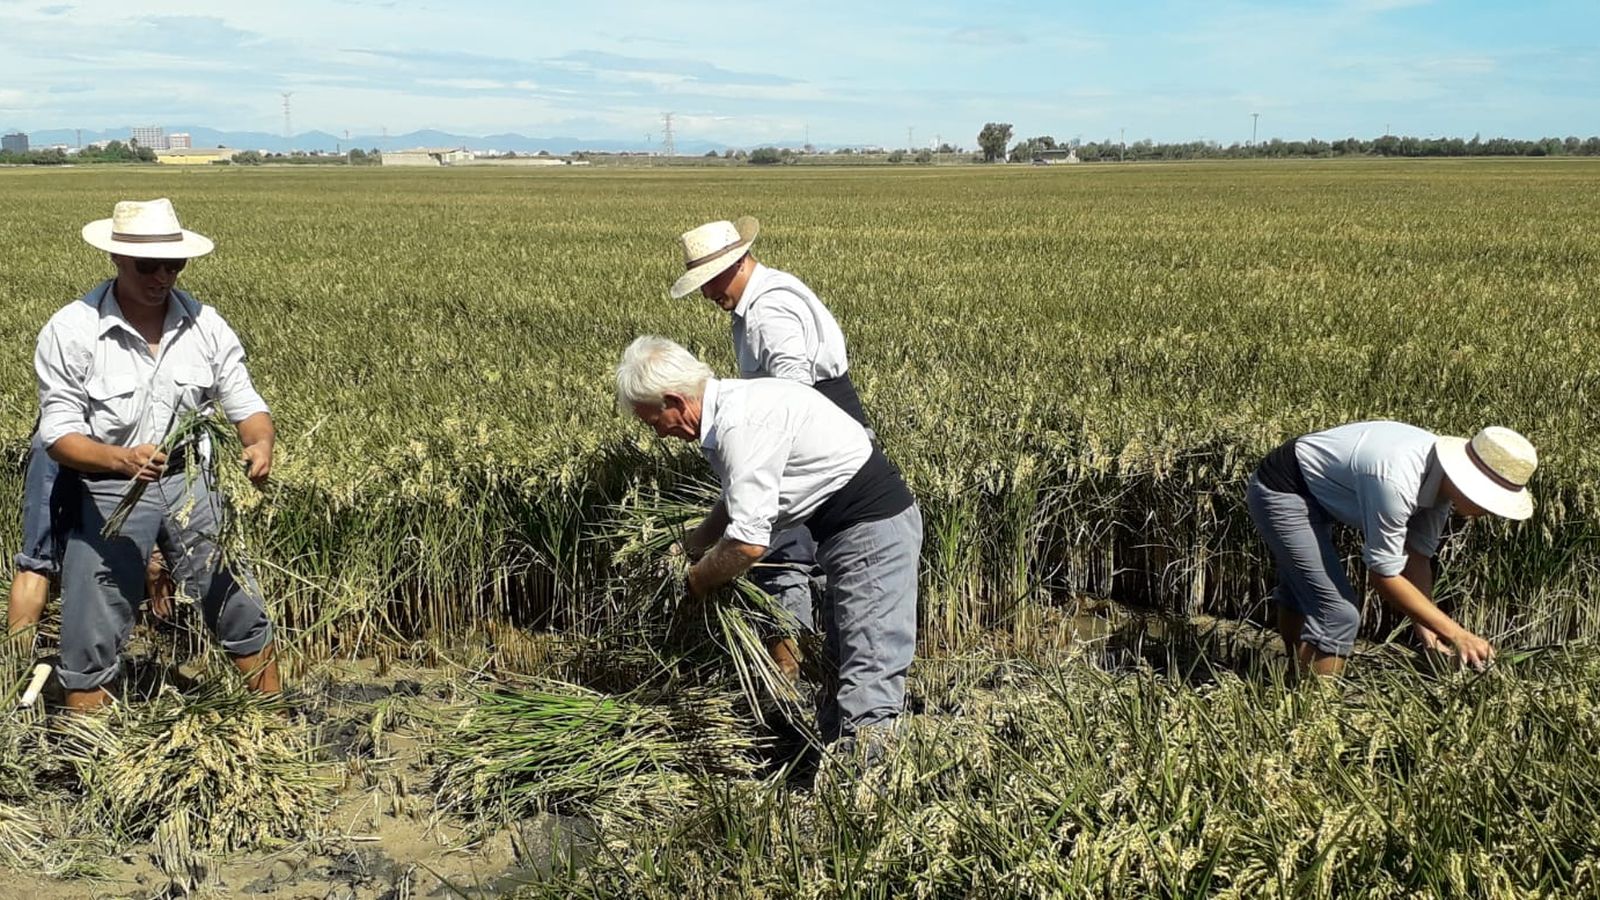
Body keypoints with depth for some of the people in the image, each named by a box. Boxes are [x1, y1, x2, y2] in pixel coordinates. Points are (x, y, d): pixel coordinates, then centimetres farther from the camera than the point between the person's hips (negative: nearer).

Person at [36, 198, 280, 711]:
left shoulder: (205, 326, -5)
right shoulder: (71, 333, -14)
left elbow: (245, 403, -2)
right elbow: (59, 435, -15)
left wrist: (261, 443, -26)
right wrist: (121, 459, -35)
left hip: (189, 482, 3)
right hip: (106, 491, -3)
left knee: (239, 607, 11)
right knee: (93, 632, 4)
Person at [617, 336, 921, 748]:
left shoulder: (740, 424, -23)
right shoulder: (731, 404, 9)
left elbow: (748, 542, -24)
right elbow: (738, 501, 28)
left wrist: (696, 582, -6)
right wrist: (690, 548, 26)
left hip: (873, 525, -11)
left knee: (869, 672, -14)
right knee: (841, 661, 18)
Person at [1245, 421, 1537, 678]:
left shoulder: (1443, 476, -11)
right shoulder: (1395, 482, -37)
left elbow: (1418, 556, -4)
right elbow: (1383, 575, -29)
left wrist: (1428, 634, -10)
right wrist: (1455, 633, -26)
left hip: (1313, 493, 10)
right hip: (1281, 493, -10)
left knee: (1300, 592, 30)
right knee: (1337, 612, -17)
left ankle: (1297, 678, 52)